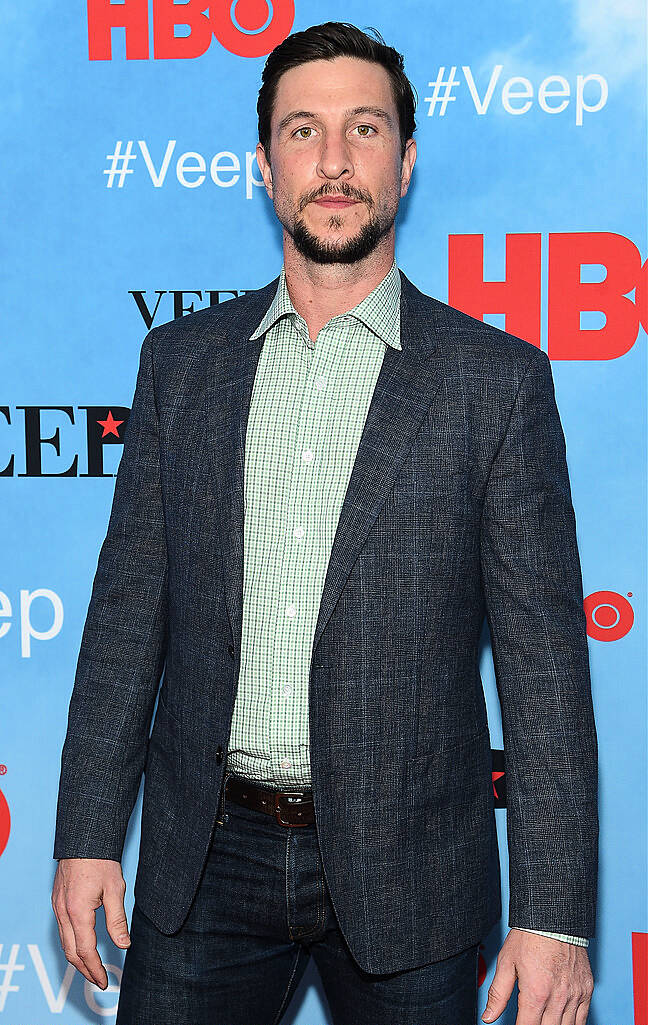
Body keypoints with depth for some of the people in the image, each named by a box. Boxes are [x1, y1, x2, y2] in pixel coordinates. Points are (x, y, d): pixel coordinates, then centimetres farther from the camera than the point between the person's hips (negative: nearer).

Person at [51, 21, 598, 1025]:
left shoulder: (497, 379, -4)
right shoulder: (181, 360, 5)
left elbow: (543, 656, -6)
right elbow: (129, 607, 6)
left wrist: (553, 912, -10)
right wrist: (87, 835, 3)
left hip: (404, 866, -2)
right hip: (207, 860, 3)